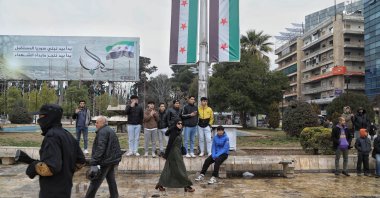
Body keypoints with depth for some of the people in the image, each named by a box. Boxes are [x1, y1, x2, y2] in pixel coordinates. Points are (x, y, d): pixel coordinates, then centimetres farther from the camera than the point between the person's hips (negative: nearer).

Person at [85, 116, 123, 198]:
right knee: (111, 180, 17)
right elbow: (115, 147, 21)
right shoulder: (111, 131, 16)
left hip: (104, 161, -10)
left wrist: (94, 162, -28)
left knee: (95, 182, -2)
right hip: (112, 160, 10)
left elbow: (100, 148, -25)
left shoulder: (102, 132, -16)